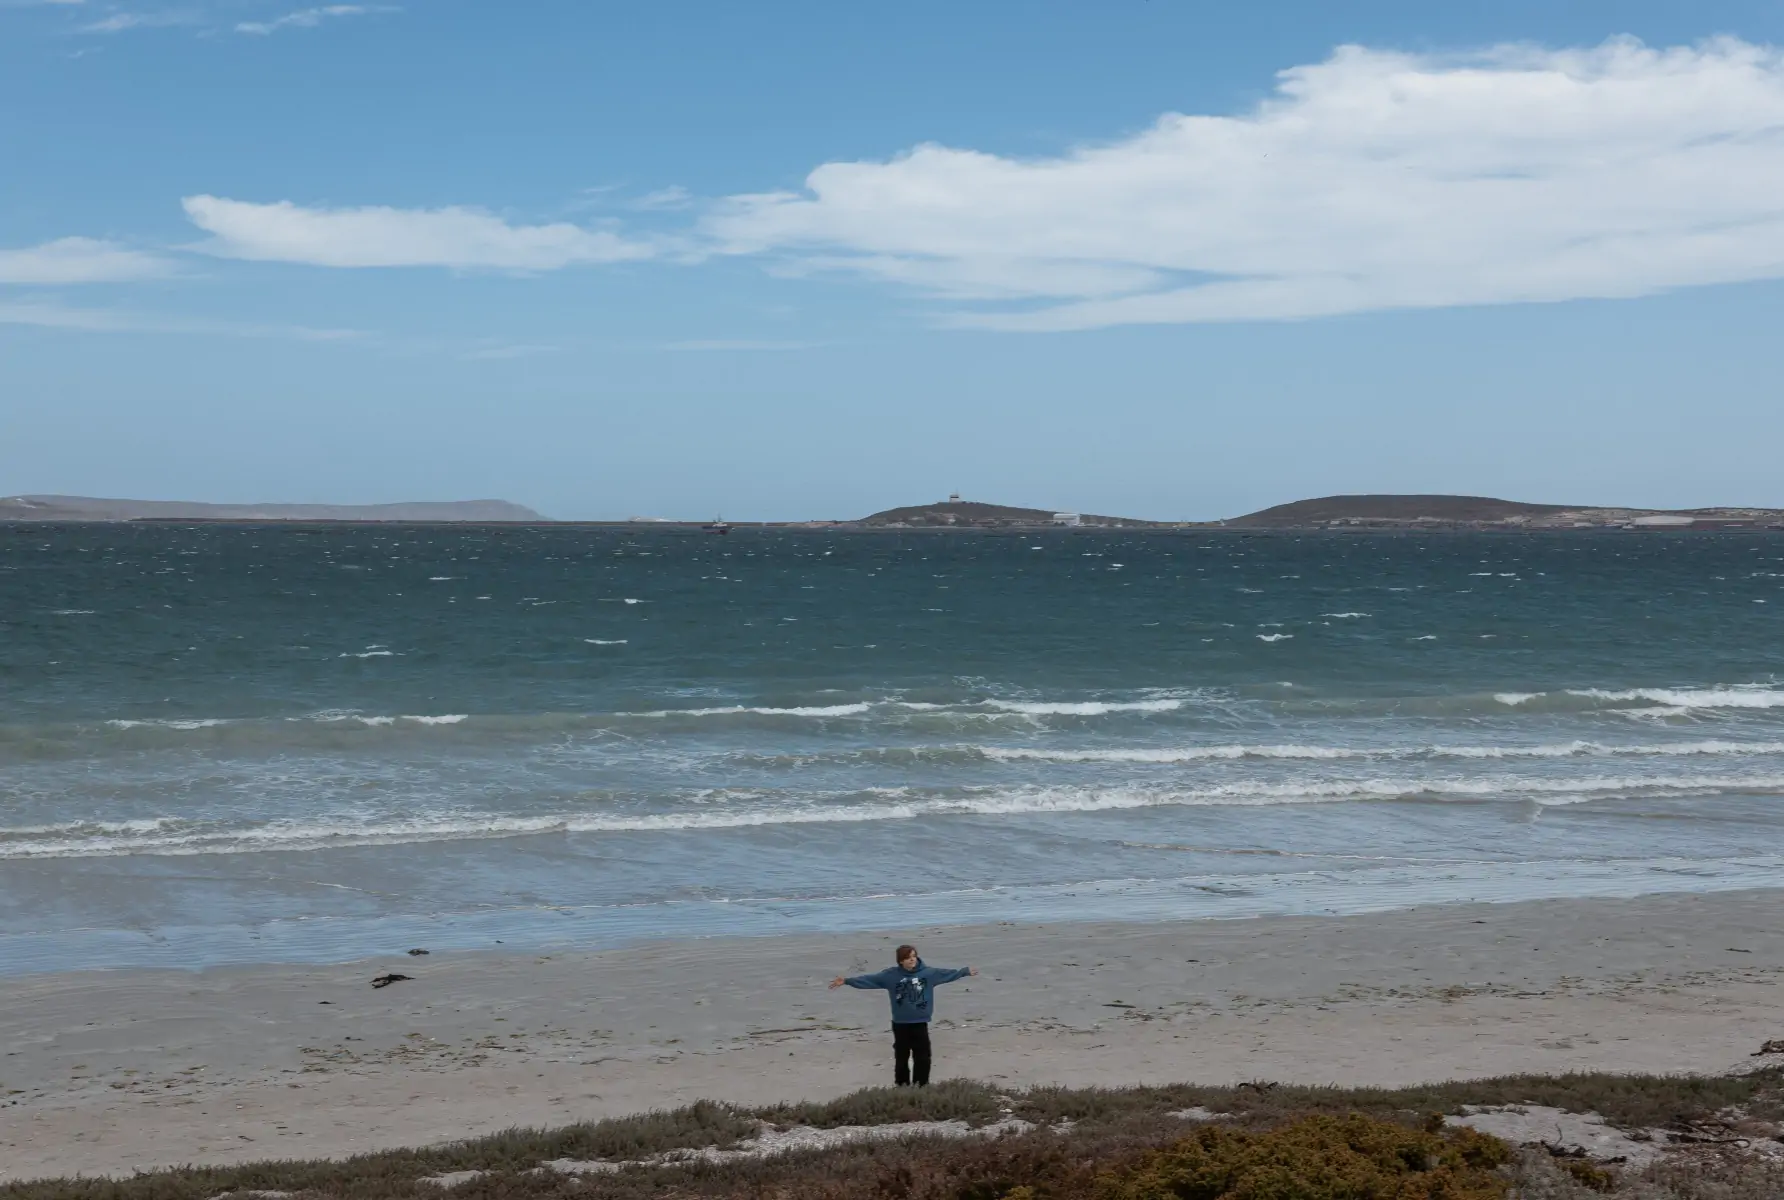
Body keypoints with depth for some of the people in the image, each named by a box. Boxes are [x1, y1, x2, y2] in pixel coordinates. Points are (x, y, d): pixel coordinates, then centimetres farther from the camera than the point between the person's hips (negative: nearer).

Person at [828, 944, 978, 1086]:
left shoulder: (928, 973, -2)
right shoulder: (891, 975, -7)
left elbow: (948, 973, 8)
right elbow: (869, 979, -8)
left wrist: (966, 971, 12)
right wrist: (847, 980, -13)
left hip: (920, 1023, 1)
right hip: (900, 1024, -1)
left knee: (923, 1056, 5)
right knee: (901, 1056, 7)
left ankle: (922, 1085, 17)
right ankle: (902, 1085, 18)